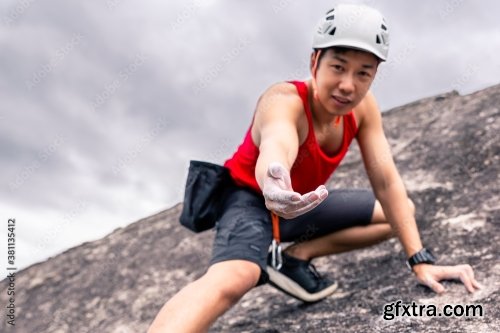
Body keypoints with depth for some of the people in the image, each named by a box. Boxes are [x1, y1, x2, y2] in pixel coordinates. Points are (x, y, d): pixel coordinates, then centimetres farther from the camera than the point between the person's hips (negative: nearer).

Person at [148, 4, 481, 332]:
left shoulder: (363, 107, -12)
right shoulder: (284, 101, -32)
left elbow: (387, 182, -12)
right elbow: (277, 143, -56)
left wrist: (421, 260, -18)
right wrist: (273, 182, -81)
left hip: (300, 205, 8)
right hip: (250, 200, -8)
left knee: (401, 212, 8)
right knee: (233, 279, -39)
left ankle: (296, 256, 0)